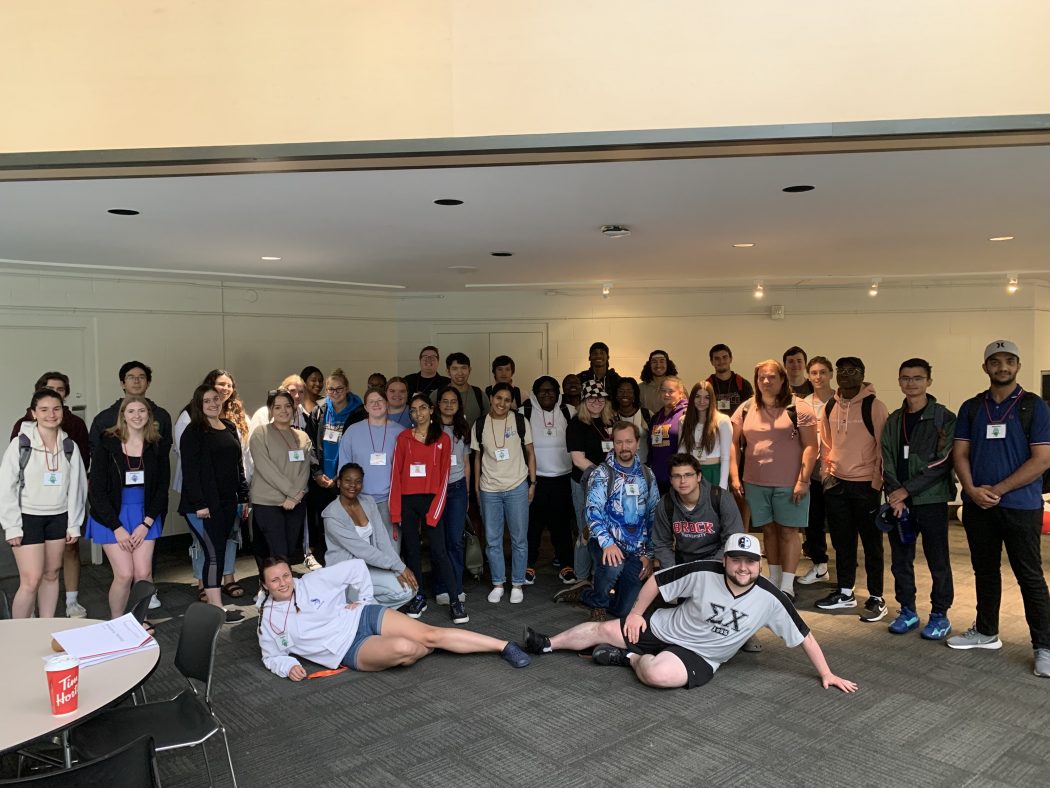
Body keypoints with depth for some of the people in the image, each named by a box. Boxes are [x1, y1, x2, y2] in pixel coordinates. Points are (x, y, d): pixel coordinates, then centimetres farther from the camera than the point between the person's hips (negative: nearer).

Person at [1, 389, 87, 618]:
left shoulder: (70, 446, 1)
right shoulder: (21, 444, -9)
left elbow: (77, 487, 6)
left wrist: (73, 524, 5)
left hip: (58, 518, 4)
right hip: (27, 518, -4)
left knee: (51, 575, 11)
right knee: (31, 580, -7)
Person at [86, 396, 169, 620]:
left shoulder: (157, 448, 1)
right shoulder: (107, 445, -7)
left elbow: (162, 489, 4)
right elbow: (96, 490, -7)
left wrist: (145, 524, -5)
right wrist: (117, 527, -11)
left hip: (144, 517, 2)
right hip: (112, 518, -2)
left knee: (143, 573, -4)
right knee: (124, 574, -8)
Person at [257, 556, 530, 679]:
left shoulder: (313, 581, 0)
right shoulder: (269, 620, 2)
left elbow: (356, 566, 5)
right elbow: (272, 657, 12)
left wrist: (364, 599, 6)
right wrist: (288, 666, -8)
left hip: (365, 618, 2)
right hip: (350, 651, -1)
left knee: (431, 634, -15)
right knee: (403, 648, -31)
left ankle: (504, 645, -9)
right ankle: (427, 650, 6)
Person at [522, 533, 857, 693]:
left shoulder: (770, 598, -18)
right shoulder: (703, 572, -18)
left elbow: (804, 636, -6)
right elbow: (657, 580, -6)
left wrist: (826, 674, -5)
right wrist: (636, 613, -4)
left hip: (699, 656, -1)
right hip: (665, 627, 2)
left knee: (658, 674, -33)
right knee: (604, 629, 1)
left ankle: (629, 658, 0)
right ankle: (547, 644, 22)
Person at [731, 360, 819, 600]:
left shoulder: (798, 409, -5)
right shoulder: (746, 409, 7)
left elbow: (810, 446, -8)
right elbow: (734, 443, 9)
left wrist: (803, 480, -14)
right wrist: (735, 476, 3)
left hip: (789, 483, -3)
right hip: (755, 482, 4)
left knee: (788, 532, 4)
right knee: (769, 530, 14)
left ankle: (787, 586, 12)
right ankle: (774, 580, 26)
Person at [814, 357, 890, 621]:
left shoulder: (874, 406, -11)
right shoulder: (829, 407, 6)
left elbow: (883, 446, -11)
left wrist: (877, 483, -12)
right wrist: (827, 473, 11)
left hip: (865, 484, -5)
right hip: (836, 483, 5)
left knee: (871, 543, 4)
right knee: (842, 541, 15)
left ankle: (876, 598, 15)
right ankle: (845, 592, 28)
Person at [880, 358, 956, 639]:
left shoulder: (943, 418, -4)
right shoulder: (893, 420, 10)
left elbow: (941, 463, -11)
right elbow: (887, 461, 6)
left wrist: (907, 490, -14)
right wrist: (894, 493, -9)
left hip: (931, 500, -4)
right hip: (898, 501, 4)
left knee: (938, 561, 4)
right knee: (900, 560, 10)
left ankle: (940, 615, 19)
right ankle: (908, 611, 23)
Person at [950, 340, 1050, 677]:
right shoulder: (971, 408, 8)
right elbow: (960, 453, 6)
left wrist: (998, 490, -14)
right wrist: (972, 489, -11)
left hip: (1020, 506, -4)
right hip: (977, 506, 4)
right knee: (985, 570, 15)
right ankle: (986, 632, 29)